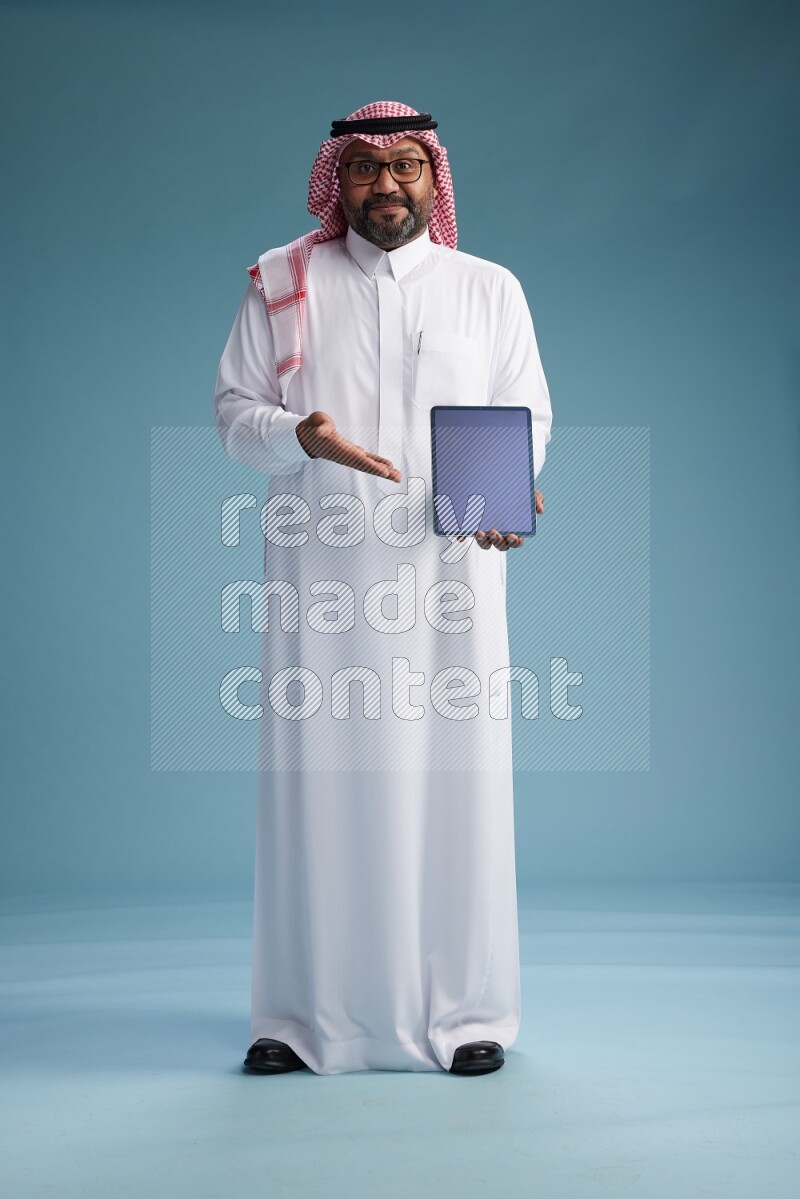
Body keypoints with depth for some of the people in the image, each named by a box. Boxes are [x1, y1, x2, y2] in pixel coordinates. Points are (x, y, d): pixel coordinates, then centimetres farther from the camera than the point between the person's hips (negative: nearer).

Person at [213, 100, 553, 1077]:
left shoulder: (490, 290, 13)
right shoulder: (282, 283, 12)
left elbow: (529, 418, 10)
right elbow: (233, 410, 8)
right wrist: (303, 436, -14)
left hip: (450, 569, 1)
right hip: (321, 569, 0)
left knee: (453, 778, 0)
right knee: (317, 778, 1)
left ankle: (463, 1010, 14)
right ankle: (304, 1013, 15)